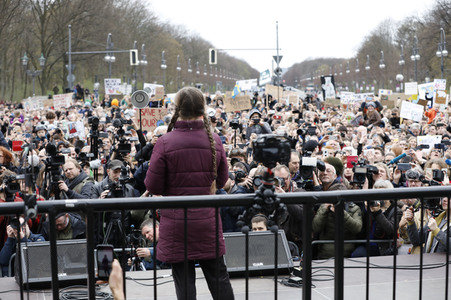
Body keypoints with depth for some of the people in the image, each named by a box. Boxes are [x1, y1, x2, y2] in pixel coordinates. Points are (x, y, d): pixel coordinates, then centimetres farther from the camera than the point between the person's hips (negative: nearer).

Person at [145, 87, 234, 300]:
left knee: (184, 281, 7)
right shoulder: (214, 140, -2)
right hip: (208, 220, 3)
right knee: (218, 276, 16)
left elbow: (153, 187, -8)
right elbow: (222, 180, 9)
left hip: (177, 222, -3)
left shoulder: (165, 143, -13)